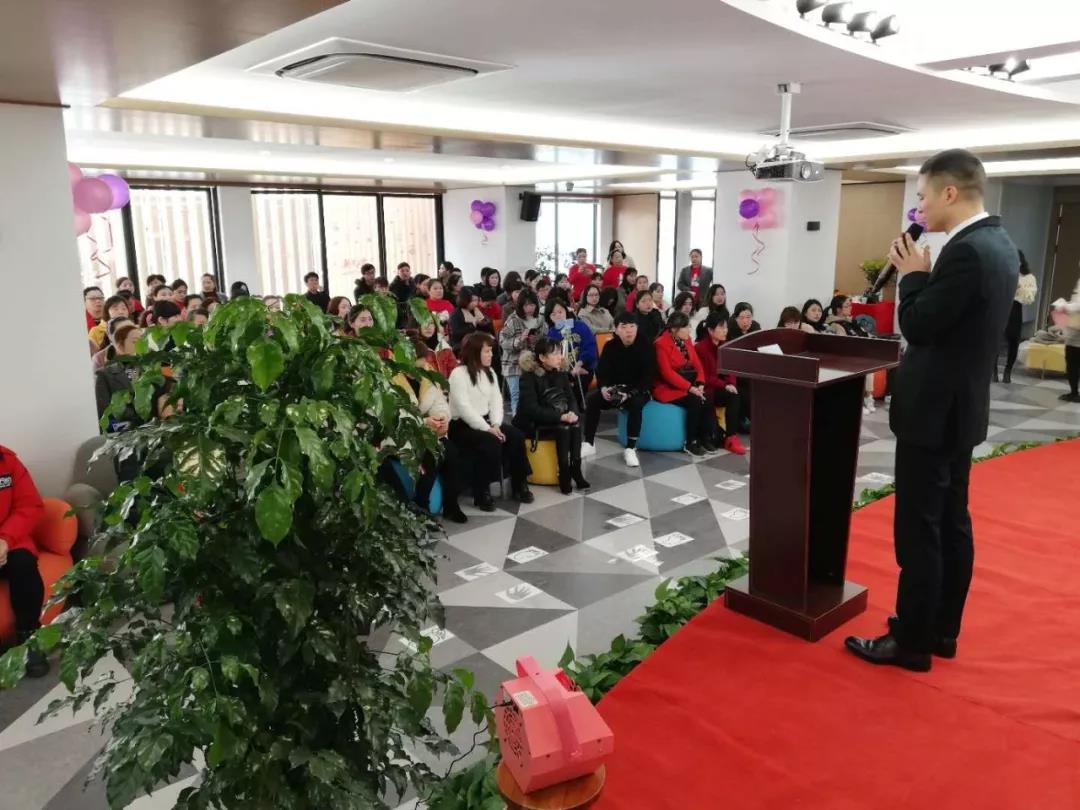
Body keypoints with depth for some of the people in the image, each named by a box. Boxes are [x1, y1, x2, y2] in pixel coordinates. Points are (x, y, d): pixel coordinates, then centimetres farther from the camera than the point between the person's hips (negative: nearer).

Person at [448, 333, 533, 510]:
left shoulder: (489, 372, 13)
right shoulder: (458, 374, -13)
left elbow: (496, 400, 5)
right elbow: (463, 407, -20)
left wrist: (495, 425, -12)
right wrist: (487, 429, -23)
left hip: (485, 421, 7)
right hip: (462, 425, -7)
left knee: (516, 435, -14)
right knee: (491, 442, -32)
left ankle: (519, 486, -2)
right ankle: (482, 493, -19)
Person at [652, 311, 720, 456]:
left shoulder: (686, 340, 8)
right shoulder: (661, 344, -15)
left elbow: (697, 363, 8)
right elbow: (667, 373, -21)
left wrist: (700, 384, -11)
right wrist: (690, 388, -25)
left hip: (689, 385, 7)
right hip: (667, 388, -7)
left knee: (707, 399, -20)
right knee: (695, 401, -28)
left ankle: (706, 438, -11)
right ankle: (690, 443, -16)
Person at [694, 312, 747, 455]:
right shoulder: (700, 348, -11)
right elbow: (704, 376, -14)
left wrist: (731, 384, -12)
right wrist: (724, 385, -21)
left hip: (722, 388, 5)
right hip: (707, 389, -5)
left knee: (736, 396, -24)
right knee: (733, 397, -28)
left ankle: (731, 436, -21)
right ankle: (728, 436, -14)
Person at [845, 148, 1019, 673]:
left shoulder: (966, 251, -22)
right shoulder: (999, 245, 10)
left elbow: (918, 327, -19)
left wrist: (913, 274, -7)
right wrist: (923, 275, 5)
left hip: (933, 411, -10)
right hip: (960, 405, 10)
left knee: (918, 530, -1)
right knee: (951, 523, 16)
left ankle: (911, 642, 11)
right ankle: (942, 630, 29)